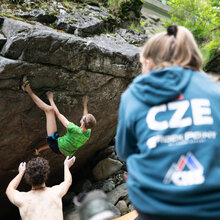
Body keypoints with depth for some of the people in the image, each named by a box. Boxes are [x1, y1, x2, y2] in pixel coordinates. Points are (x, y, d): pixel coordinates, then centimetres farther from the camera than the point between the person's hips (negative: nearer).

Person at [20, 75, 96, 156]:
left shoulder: (75, 130, -29)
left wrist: (51, 99, -5)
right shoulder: (88, 133, -10)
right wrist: (85, 104, 29)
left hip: (56, 144, -6)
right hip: (65, 153, 6)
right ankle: (39, 150, 63)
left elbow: (58, 114, -18)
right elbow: (87, 120, 15)